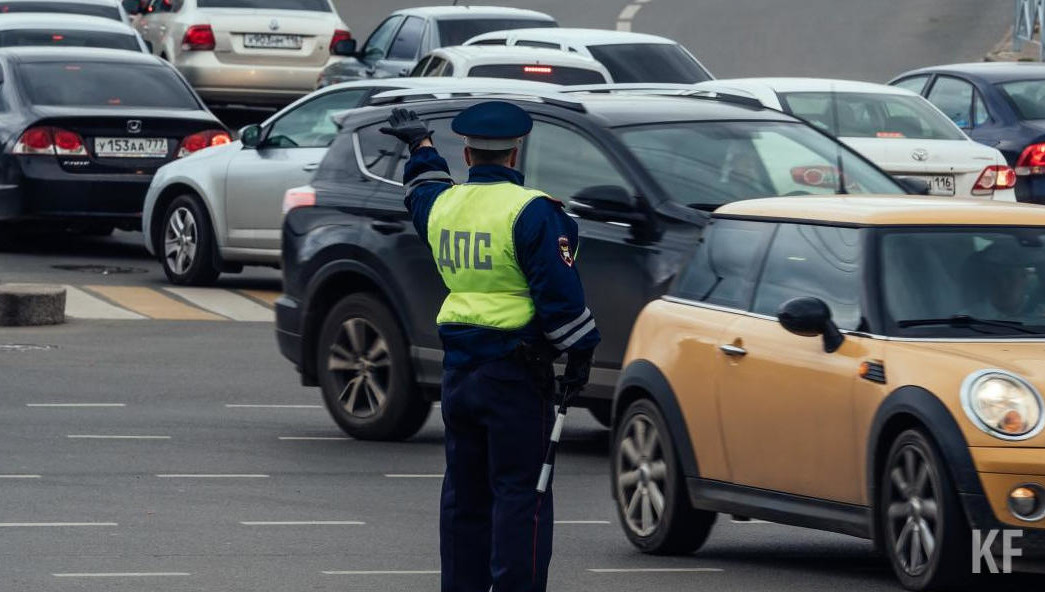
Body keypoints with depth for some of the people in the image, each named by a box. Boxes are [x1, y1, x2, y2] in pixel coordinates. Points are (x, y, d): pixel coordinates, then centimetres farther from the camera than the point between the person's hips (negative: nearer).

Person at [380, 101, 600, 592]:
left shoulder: (441, 205, 7)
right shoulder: (531, 211, -14)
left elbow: (423, 190, 34)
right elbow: (559, 292, -16)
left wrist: (419, 145, 52)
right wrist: (579, 353, -6)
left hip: (458, 368, 7)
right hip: (515, 372, -7)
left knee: (464, 493, 14)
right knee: (520, 494, -6)